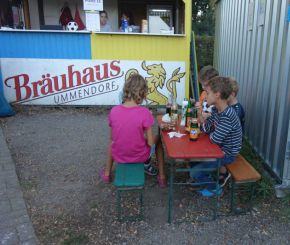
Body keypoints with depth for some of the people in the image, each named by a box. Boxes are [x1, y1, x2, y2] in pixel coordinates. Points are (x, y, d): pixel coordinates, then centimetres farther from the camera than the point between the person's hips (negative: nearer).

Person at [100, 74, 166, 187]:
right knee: (157, 139, 28)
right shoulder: (144, 112, -23)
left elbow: (112, 137, 0)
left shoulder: (114, 111, -13)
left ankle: (107, 173, 46)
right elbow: (150, 143, -18)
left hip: (119, 156, 3)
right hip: (139, 156, -2)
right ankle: (162, 177, 29)